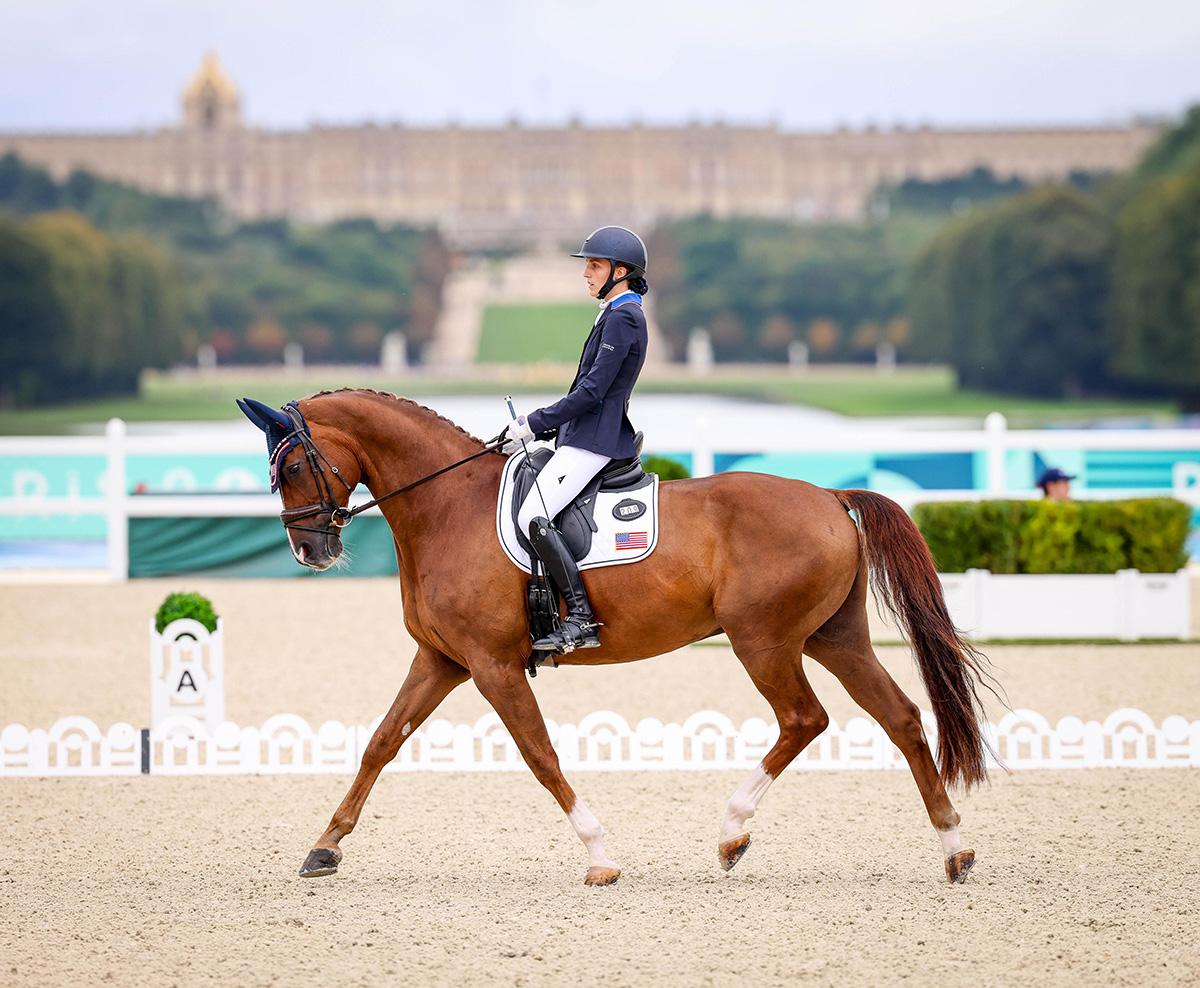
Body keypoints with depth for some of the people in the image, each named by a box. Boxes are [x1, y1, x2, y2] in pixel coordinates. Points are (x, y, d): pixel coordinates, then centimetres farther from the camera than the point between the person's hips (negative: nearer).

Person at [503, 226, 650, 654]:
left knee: (532, 517, -22)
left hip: (594, 440, -11)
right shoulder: (619, 315, 19)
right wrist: (540, 426, 18)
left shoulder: (622, 318, -14)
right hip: (585, 436, 11)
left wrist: (535, 423, -15)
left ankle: (581, 620, -24)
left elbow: (592, 391, -20)